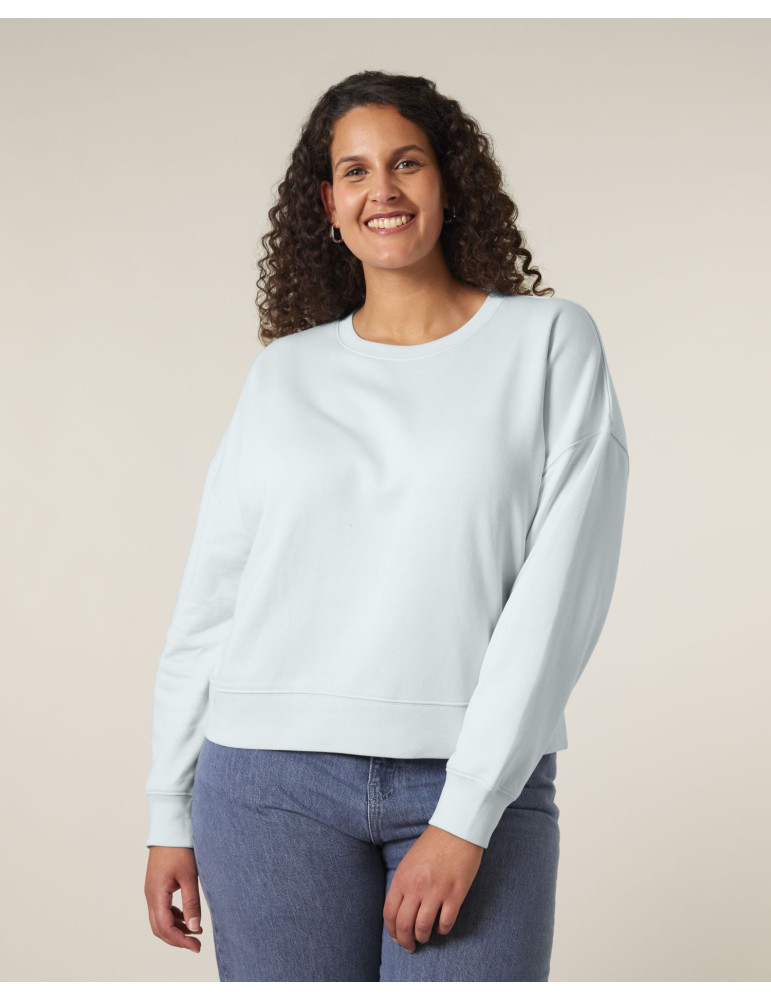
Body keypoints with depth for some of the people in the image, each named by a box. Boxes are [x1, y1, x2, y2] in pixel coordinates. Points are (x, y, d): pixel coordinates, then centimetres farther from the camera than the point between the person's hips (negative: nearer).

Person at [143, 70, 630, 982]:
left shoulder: (550, 341, 2)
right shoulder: (285, 373, 10)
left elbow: (562, 589, -6)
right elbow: (209, 599, 12)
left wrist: (465, 815, -12)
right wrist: (170, 816, 9)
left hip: (482, 787, -1)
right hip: (277, 782, 2)